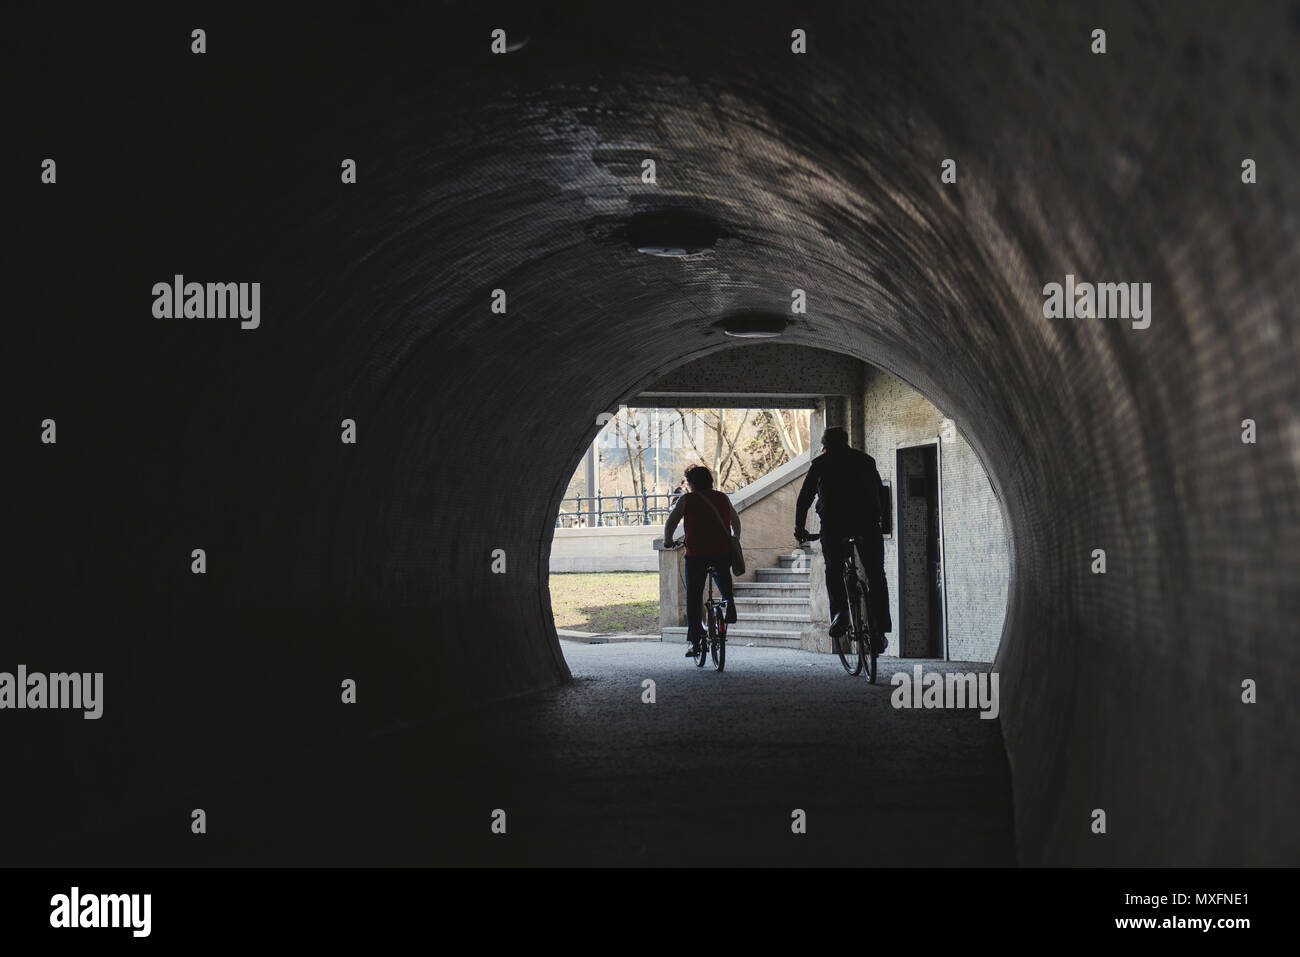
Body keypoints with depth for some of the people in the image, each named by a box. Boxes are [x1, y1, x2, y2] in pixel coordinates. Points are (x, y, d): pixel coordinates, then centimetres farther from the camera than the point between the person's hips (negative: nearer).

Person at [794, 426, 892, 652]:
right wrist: (881, 519, 40)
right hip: (867, 522, 2)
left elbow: (804, 497, 16)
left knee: (834, 569, 19)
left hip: (833, 523, -1)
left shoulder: (821, 462, 16)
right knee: (876, 575, 10)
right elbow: (882, 495, 28)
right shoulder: (866, 460, 24)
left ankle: (839, 613, -4)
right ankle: (880, 632, 6)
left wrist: (799, 527, 24)